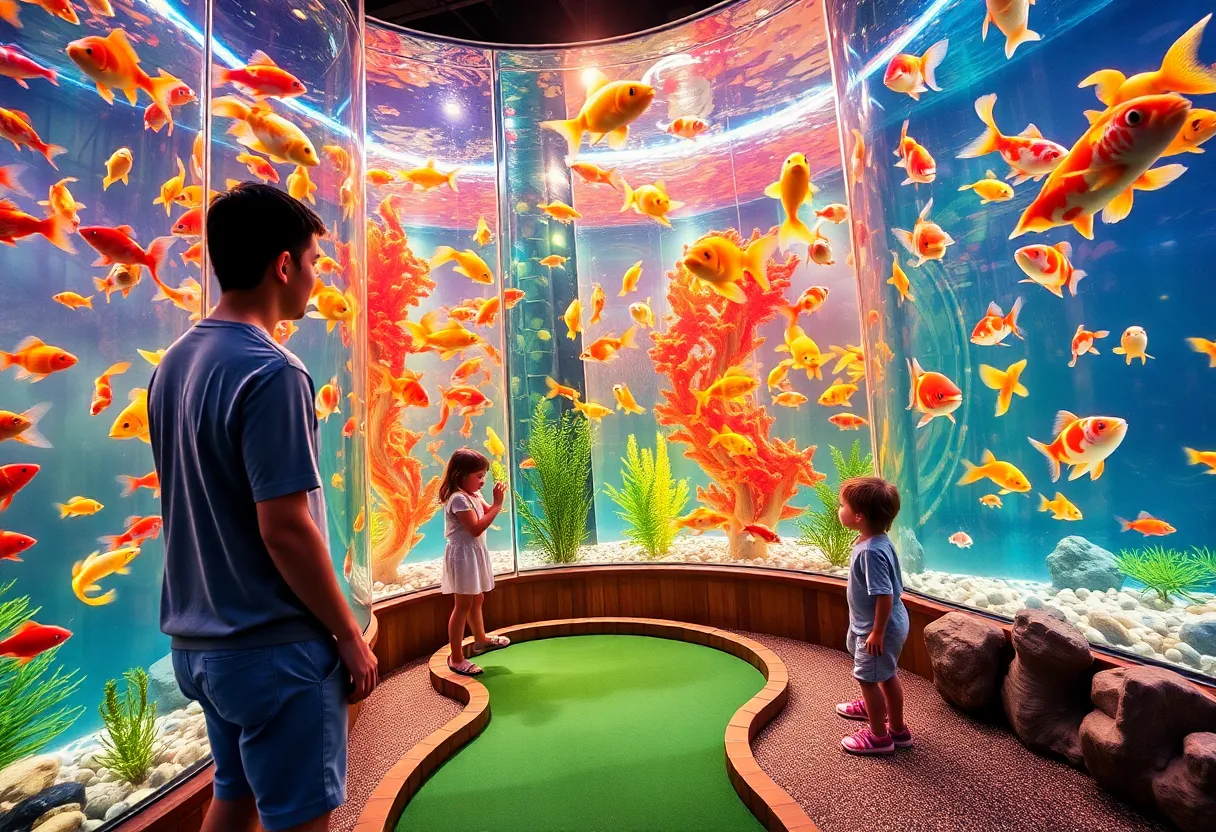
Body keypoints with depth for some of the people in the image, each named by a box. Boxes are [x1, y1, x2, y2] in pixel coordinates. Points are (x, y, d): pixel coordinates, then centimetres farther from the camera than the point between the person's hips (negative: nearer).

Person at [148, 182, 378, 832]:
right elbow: (285, 529, -23)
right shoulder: (271, 374, -21)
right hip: (275, 648, -8)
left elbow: (198, 507, 11)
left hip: (199, 638, 8)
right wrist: (350, 637, -11)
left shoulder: (173, 363, 6)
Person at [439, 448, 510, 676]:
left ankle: (481, 639, 43)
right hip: (463, 554, -10)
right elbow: (476, 528, -27)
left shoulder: (474, 494, 8)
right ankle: (456, 658, 8)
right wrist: (497, 505, -24)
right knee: (463, 606, -2)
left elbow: (486, 515, 12)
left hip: (475, 553, 10)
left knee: (477, 600, 24)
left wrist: (496, 500, -4)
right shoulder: (458, 499, -21)